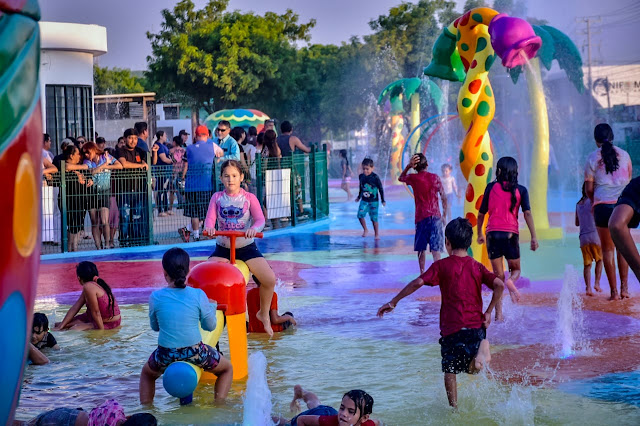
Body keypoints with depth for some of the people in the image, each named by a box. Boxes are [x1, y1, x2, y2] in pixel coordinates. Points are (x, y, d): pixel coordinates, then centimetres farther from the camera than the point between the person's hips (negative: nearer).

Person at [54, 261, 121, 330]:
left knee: (74, 329, -19)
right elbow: (75, 308, 6)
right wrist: (61, 326, 5)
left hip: (109, 324, -10)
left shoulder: (88, 287, -25)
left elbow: (96, 312, -22)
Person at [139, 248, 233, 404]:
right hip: (195, 353, -1)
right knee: (227, 368, 28)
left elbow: (154, 326, 8)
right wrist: (212, 306, 19)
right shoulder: (198, 295, -11)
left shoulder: (156, 297, -8)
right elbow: (210, 326, 1)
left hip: (166, 355, 1)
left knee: (147, 373, 36)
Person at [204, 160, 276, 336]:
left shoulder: (249, 198, -2)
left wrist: (254, 228, -37)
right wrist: (209, 227, -33)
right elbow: (210, 218, -8)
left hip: (246, 247, -1)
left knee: (269, 279, -17)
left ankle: (264, 314, 10)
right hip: (223, 247, 1)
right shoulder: (217, 198, 3)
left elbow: (260, 219, -13)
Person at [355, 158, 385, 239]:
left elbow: (381, 189, -5)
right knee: (360, 215, -10)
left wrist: (383, 200, -3)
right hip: (364, 201, 4)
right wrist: (359, 197, 29)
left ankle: (377, 234, 15)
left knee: (374, 218, 0)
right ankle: (365, 230, 12)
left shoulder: (375, 177, -13)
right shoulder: (361, 176, 1)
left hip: (373, 201, -4)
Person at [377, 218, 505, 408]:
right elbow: (499, 285, -6)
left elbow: (418, 283, -14)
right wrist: (488, 312, 3)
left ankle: (454, 408, 11)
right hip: (476, 325, 3)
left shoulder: (442, 265, -3)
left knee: (450, 371, 14)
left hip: (452, 328, -3)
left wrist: (393, 302, -8)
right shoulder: (477, 266, 6)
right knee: (472, 369, 18)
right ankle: (481, 348, -13)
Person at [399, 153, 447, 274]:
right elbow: (443, 198, 2)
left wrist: (409, 166, 7)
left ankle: (422, 273, 13)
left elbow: (400, 178, 22)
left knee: (421, 248, 11)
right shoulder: (435, 177, 0)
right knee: (435, 248, -4)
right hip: (435, 216, 0)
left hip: (421, 217, 0)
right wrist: (444, 215, 10)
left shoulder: (413, 178, -1)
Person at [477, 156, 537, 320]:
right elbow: (527, 213, -6)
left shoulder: (491, 187, 4)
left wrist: (479, 233, 20)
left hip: (492, 233, 0)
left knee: (498, 275, 6)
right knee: (516, 269, 18)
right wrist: (533, 237, -7)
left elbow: (481, 213, 7)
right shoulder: (520, 190, 4)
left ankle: (498, 314, -1)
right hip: (511, 233, 0)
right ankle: (511, 281, -19)